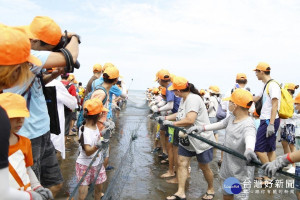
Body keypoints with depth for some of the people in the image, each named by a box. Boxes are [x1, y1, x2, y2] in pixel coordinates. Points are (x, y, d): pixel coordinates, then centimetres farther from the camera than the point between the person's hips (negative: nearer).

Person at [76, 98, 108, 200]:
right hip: (85, 165, -7)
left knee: (99, 188, 18)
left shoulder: (95, 125, -5)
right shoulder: (85, 132, -29)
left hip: (97, 163, 7)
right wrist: (97, 146, -54)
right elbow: (88, 152, -36)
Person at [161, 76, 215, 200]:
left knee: (204, 167, 9)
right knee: (182, 163, 6)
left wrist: (172, 123, -24)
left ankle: (211, 190, 34)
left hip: (201, 139, -9)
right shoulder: (183, 99, 6)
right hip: (187, 139, 9)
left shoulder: (193, 99, -25)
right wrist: (165, 118, 15)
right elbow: (180, 114, 20)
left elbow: (190, 120, -34)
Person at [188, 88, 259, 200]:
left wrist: (249, 149, -69)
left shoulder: (248, 125, -27)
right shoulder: (232, 117, -1)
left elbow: (250, 137, -47)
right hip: (227, 168, 8)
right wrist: (202, 128, 9)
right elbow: (220, 124, 15)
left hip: (241, 173, -8)